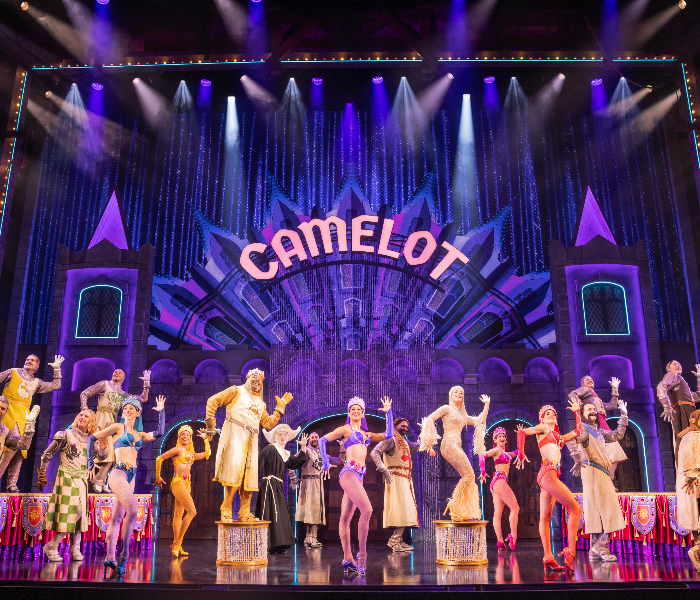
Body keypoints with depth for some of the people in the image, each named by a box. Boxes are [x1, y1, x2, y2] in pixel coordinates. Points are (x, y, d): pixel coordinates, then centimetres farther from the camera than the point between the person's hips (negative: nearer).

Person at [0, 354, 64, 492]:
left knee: (20, 450, -2)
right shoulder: (12, 373, 14)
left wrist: (57, 368, 20)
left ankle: (12, 485, 0)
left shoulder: (37, 383, 23)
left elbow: (55, 386, 23)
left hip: (23, 416, 4)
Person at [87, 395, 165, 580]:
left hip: (131, 477, 6)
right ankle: (124, 555, -14)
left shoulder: (139, 434, 19)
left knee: (117, 518, 7)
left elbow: (159, 434, 5)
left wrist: (161, 411, 9)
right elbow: (92, 438, 7)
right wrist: (90, 463, 3)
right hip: (118, 473, -6)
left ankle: (110, 559, 9)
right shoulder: (118, 427, 5)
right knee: (132, 511, -20)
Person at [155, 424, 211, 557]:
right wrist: (158, 478, 0)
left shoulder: (190, 454, 18)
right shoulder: (178, 449, -3)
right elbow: (159, 458, -4)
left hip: (187, 484, 8)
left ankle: (176, 547, 12)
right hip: (178, 482, -8)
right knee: (192, 512, -16)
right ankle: (177, 543, -12)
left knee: (178, 515, 9)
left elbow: (207, 454, 26)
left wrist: (205, 439, 25)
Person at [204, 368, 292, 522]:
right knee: (234, 469, -18)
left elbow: (268, 423, 21)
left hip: (251, 440, 6)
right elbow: (213, 401, 2)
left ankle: (244, 513, 6)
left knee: (250, 474, 1)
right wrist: (210, 423, -5)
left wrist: (280, 407, 16)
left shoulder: (261, 403, 27)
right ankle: (226, 510, -13)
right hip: (235, 434, -6)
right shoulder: (237, 391, 9)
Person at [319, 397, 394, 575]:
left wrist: (388, 413, 13)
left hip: (358, 476, 6)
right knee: (367, 509, -20)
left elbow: (388, 435, 17)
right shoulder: (345, 429, 5)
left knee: (345, 518, 11)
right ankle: (362, 554, -13)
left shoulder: (367, 434, 22)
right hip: (349, 472, -6)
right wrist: (326, 463, 3)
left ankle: (347, 558, 13)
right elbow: (322, 440, 5)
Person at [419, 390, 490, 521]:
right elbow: (430, 419, -5)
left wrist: (486, 404, 30)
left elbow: (481, 420, 29)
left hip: (457, 447, 8)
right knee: (469, 474, -16)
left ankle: (461, 512, 2)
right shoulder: (447, 409, 5)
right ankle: (454, 506, -10)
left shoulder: (463, 416, 26)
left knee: (467, 477, -2)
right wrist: (430, 441, -12)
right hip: (449, 445, -8)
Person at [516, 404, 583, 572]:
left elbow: (578, 431, 32)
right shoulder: (543, 428, 6)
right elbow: (522, 431, -4)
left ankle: (548, 558, 1)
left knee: (545, 518, 3)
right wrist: (521, 454, -11)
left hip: (551, 475, 8)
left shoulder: (559, 437, 26)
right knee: (575, 509, -11)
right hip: (548, 474, -8)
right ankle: (570, 552, -14)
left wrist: (576, 411, 38)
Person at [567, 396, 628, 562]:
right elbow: (570, 440, -25)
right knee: (608, 510, -12)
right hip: (593, 473, -9)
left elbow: (618, 435, 33)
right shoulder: (583, 429, -6)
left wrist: (624, 415, 31)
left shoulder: (599, 431, 22)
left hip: (602, 474, 9)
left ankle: (595, 550, 12)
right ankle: (600, 546, -8)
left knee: (598, 512, 8)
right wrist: (578, 460, -28)